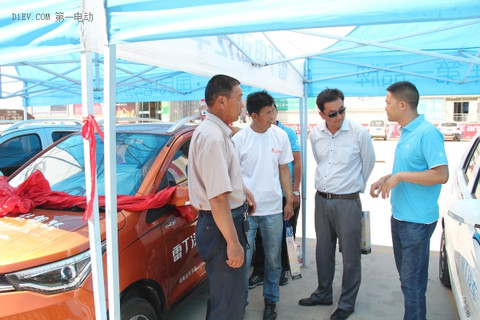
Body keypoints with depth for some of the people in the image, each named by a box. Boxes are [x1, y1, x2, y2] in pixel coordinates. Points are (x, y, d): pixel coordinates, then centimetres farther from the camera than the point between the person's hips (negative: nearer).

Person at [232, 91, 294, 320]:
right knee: (243, 261, 5)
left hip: (273, 209, 3)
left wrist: (289, 201, 7)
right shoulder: (239, 139, -7)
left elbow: (284, 170, 8)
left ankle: (271, 301, 35)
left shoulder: (280, 136, 1)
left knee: (273, 260, 14)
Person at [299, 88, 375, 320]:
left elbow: (368, 163, 3)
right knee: (323, 251, 18)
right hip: (321, 199, 5)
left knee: (350, 255, 7)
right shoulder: (315, 133, 0)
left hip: (347, 201, -4)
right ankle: (323, 294, 37)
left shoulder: (359, 133, -13)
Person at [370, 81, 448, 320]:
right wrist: (385, 179, 8)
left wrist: (399, 176, -21)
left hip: (417, 220, -9)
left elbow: (441, 175, -24)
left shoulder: (428, 133, -18)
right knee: (406, 275, 20)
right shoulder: (406, 132, 11)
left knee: (412, 282, 2)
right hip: (399, 216, 9)